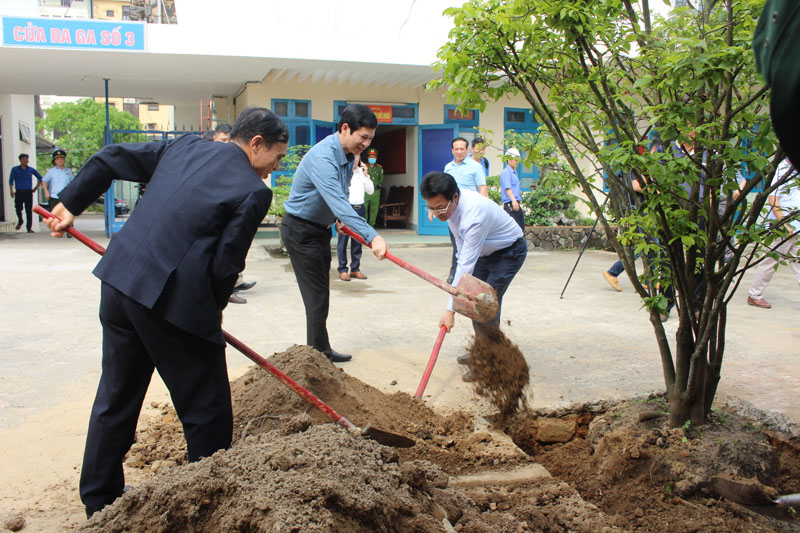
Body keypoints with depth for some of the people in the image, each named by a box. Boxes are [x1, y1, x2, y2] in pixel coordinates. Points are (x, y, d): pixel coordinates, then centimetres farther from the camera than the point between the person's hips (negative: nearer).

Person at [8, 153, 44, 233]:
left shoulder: (31, 170, 8)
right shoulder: (15, 169, 5)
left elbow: (40, 178, 18)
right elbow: (11, 180, 0)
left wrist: (35, 188, 11)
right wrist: (11, 191, -12)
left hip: (28, 192, 0)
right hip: (19, 192, 0)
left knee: (29, 211, -3)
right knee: (18, 209, -6)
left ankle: (29, 228, 2)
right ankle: (20, 221, 25)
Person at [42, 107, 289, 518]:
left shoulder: (183, 147, 13)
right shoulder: (254, 191, -7)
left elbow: (109, 160, 15)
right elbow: (226, 265, -9)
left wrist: (70, 203, 26)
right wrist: (211, 311, 9)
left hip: (119, 281, 8)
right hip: (176, 300, -7)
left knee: (115, 399, 22)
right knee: (206, 411, 9)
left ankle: (99, 503, 38)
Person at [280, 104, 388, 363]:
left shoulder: (348, 155, 3)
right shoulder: (323, 156, -29)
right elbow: (338, 202, -40)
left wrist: (340, 219, 7)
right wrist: (372, 236, -46)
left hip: (319, 228, 10)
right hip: (301, 230, -10)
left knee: (320, 293, 14)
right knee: (316, 294, -7)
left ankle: (319, 351, 24)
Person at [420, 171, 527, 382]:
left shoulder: (474, 215, -40)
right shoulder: (449, 203, -14)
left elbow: (466, 266, -40)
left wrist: (450, 309, -39)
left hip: (509, 251, -9)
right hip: (484, 250, 9)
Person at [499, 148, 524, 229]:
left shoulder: (514, 172, 22)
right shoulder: (506, 172, -9)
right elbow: (507, 188, -21)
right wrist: (513, 200, -32)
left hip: (516, 204, 10)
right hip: (510, 205, -10)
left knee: (521, 228, 10)